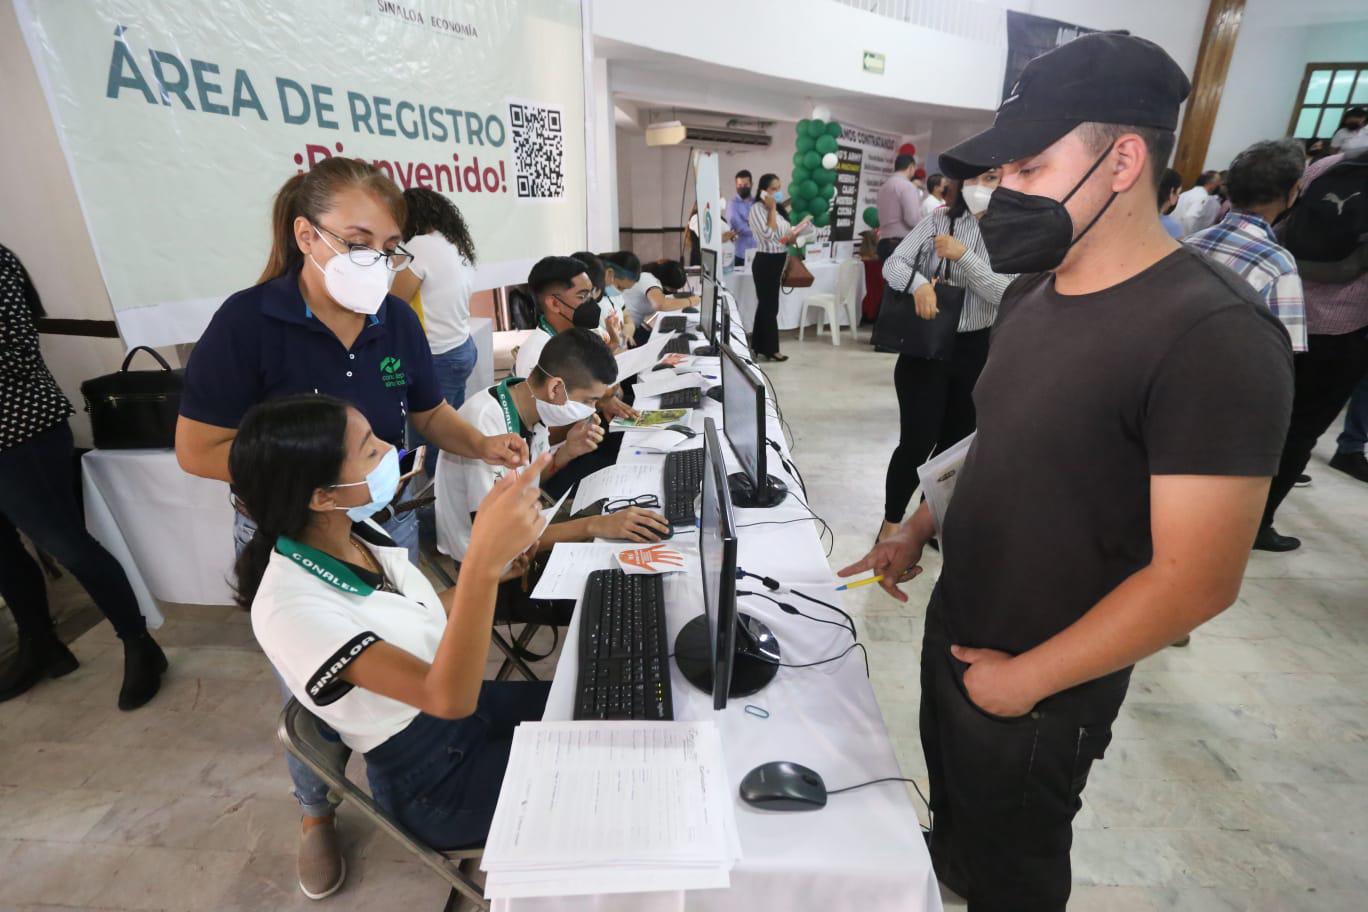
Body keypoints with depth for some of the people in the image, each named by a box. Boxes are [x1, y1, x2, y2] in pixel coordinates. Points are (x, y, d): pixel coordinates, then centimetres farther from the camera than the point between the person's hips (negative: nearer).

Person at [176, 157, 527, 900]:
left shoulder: (397, 320, -8)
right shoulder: (249, 321, -21)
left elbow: (431, 413, 4)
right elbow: (196, 450, -16)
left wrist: (482, 444, -15)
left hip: (389, 525, 4)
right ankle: (316, 816, 46)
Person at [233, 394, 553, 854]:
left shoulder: (358, 533, -8)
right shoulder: (289, 606, -32)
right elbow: (448, 697, -41)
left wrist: (492, 564, 0)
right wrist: (484, 563, -55)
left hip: (461, 700, 7)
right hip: (433, 779, -7)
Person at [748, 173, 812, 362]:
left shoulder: (779, 209, 15)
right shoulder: (757, 208, -11)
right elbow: (768, 234, -22)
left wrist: (793, 236, 3)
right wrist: (772, 209, -15)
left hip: (778, 261, 9)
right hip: (766, 261, -9)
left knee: (766, 304, 13)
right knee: (770, 306, -5)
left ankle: (759, 346, 21)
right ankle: (770, 349, 2)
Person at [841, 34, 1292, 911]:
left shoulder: (1214, 335, -26)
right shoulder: (1032, 293, -1)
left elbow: (1197, 579, -25)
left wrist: (1028, 680, -18)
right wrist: (917, 531, 7)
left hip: (1037, 688, -7)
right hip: (952, 630, 7)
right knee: (953, 803, 33)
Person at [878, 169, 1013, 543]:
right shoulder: (940, 219, -1)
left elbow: (1005, 293, -12)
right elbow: (893, 263, -7)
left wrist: (964, 255, -19)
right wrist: (919, 283, -27)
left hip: (976, 351, 3)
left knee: (955, 443, 14)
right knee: (917, 442, -6)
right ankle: (891, 522, 14)